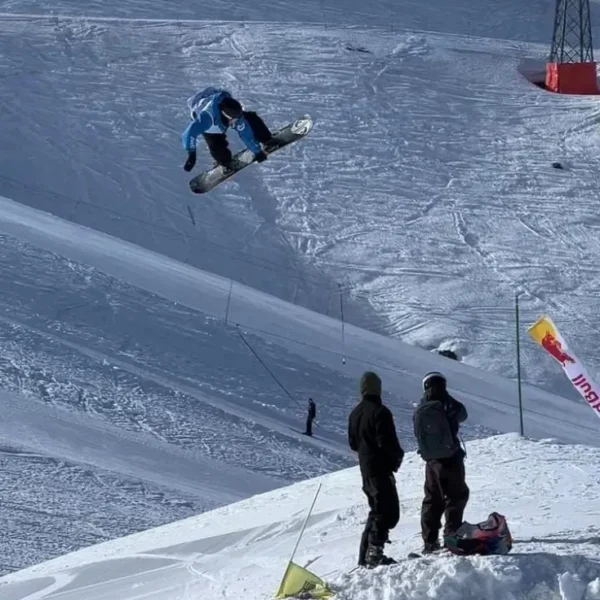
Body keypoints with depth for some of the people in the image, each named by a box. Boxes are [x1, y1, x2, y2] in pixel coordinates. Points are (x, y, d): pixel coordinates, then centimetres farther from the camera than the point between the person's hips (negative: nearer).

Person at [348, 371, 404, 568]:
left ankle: (366, 555, 15)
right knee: (389, 512, -7)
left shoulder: (355, 413, 10)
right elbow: (387, 442, -20)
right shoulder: (380, 412, -17)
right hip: (381, 469, -9)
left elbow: (353, 443, 16)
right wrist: (397, 456, -3)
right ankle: (374, 553, -17)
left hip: (365, 469, 9)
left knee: (377, 510, 17)